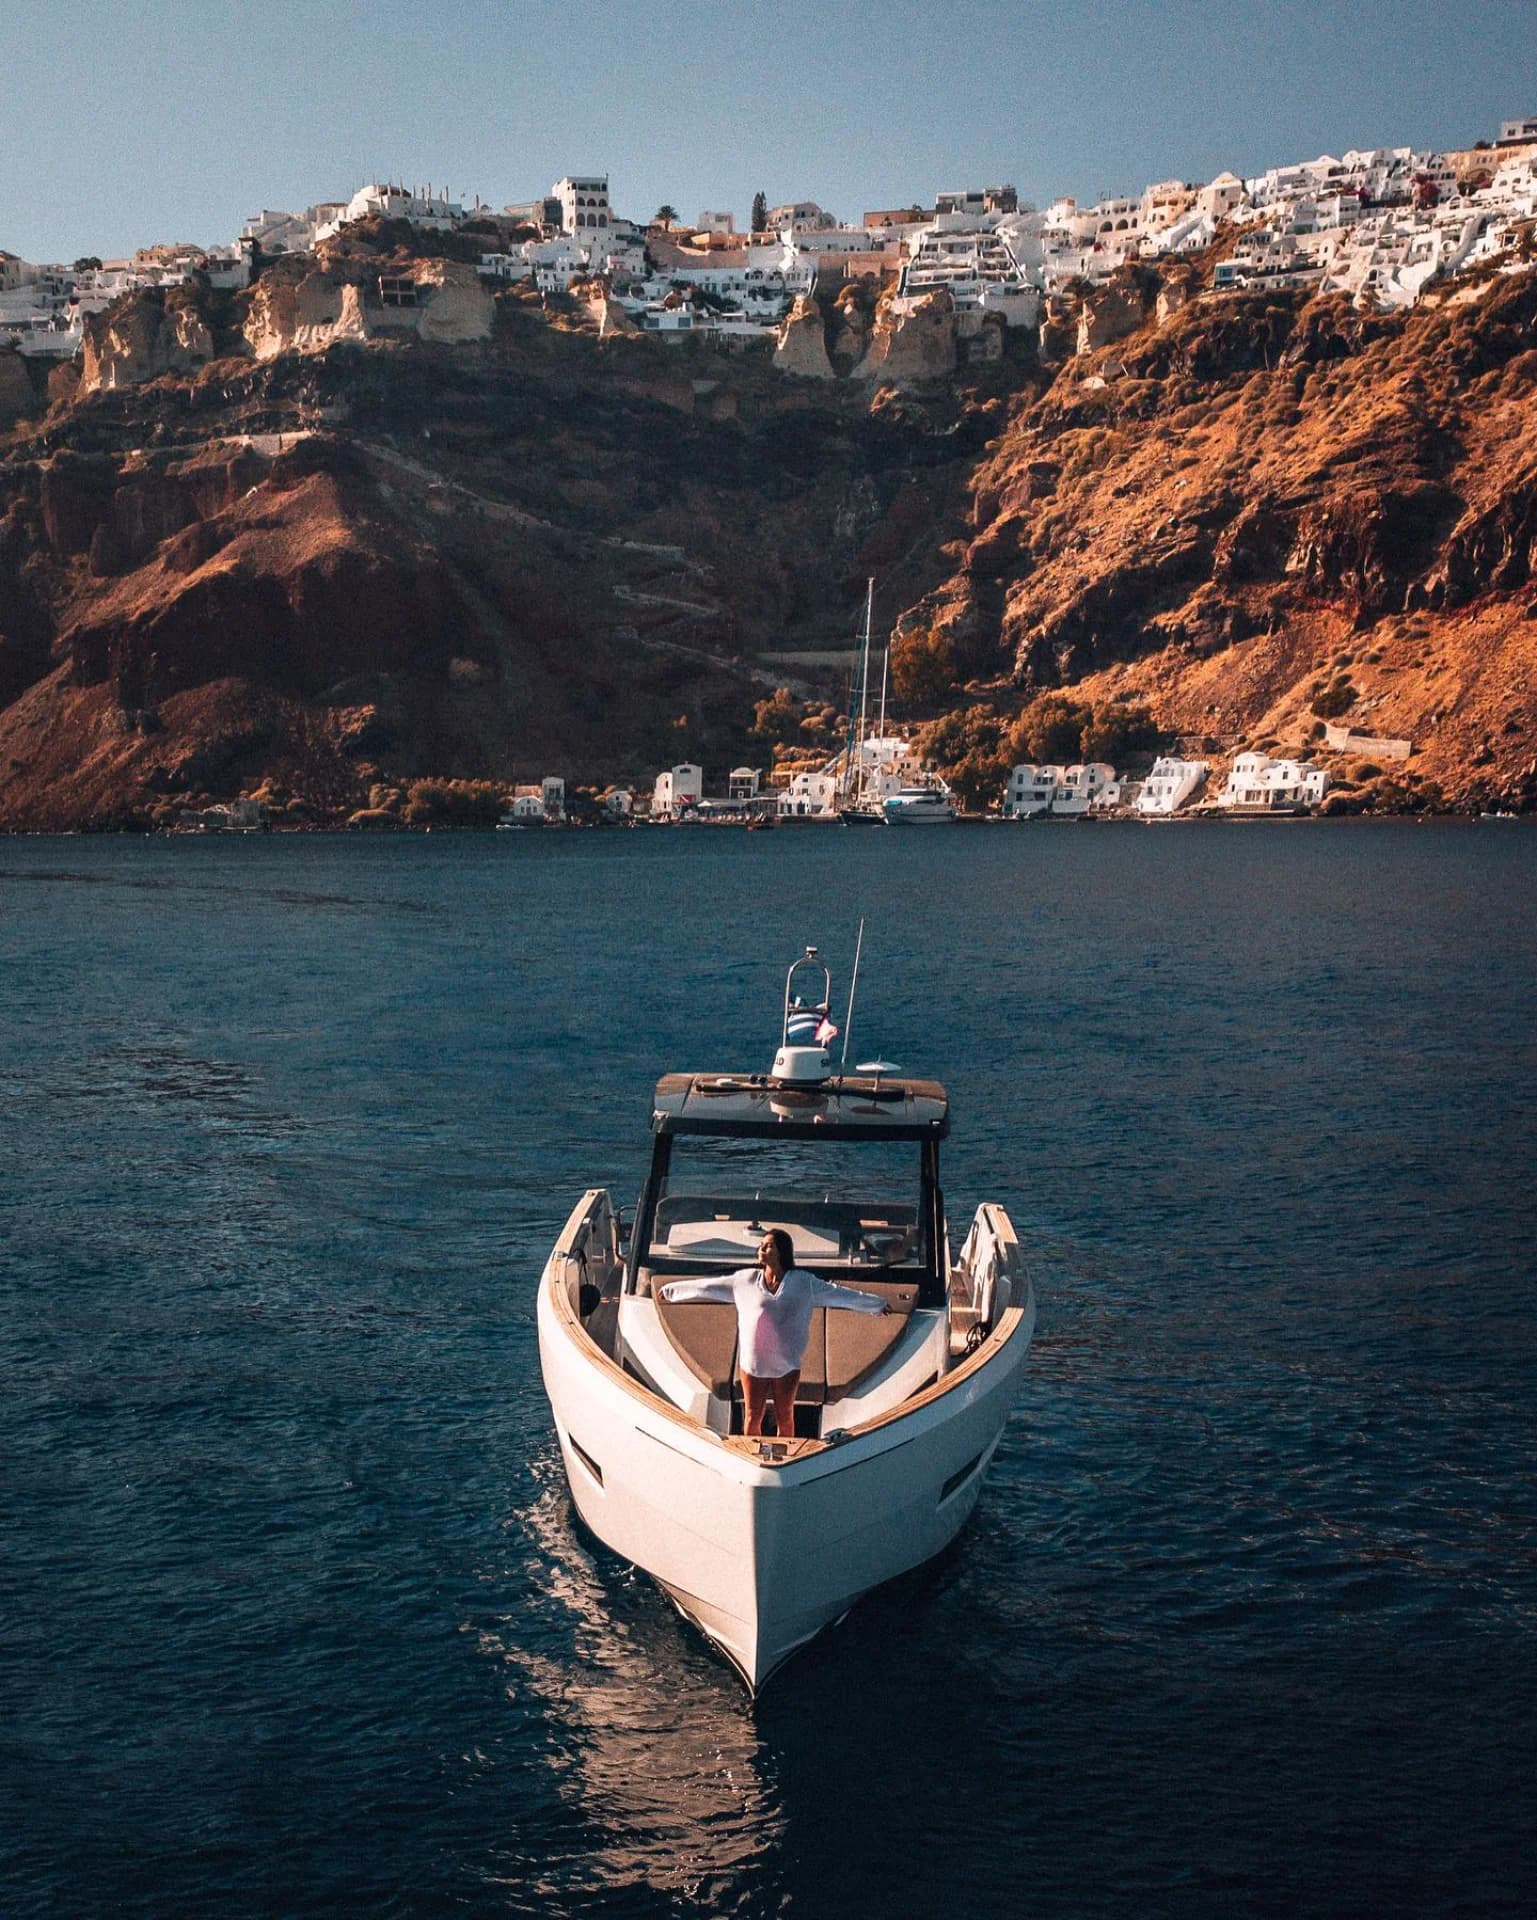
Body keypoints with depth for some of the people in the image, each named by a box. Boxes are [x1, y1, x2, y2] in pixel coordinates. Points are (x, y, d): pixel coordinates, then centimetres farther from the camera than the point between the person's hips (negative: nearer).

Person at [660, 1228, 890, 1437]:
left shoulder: (803, 1282, -2)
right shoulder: (745, 1280, 0)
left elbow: (839, 1294, 4)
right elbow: (708, 1287, 7)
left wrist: (877, 1303, 9)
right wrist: (671, 1289, 11)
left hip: (787, 1364, 0)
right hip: (753, 1362, 0)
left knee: (785, 1418, 9)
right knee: (753, 1417, 7)